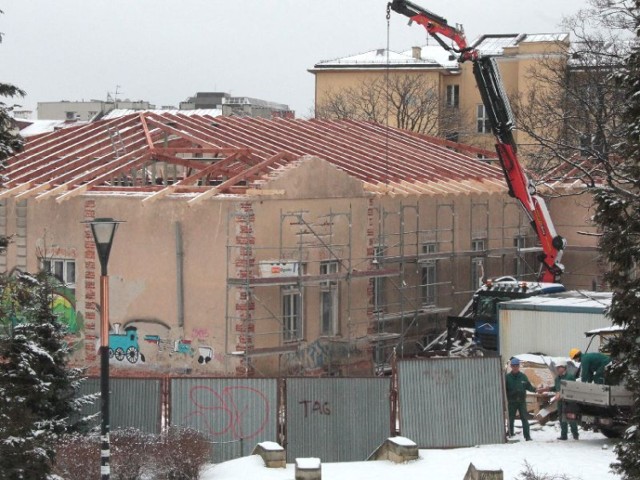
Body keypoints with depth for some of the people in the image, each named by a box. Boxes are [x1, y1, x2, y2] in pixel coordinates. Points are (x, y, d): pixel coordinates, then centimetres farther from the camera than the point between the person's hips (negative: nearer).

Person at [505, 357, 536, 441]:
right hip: (511, 402, -1)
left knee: (524, 419, -2)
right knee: (511, 419, 2)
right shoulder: (507, 377, 0)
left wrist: (534, 389, -8)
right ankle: (511, 435, 10)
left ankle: (527, 436, -1)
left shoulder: (523, 376, 6)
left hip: (522, 401, 1)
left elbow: (528, 386, 10)